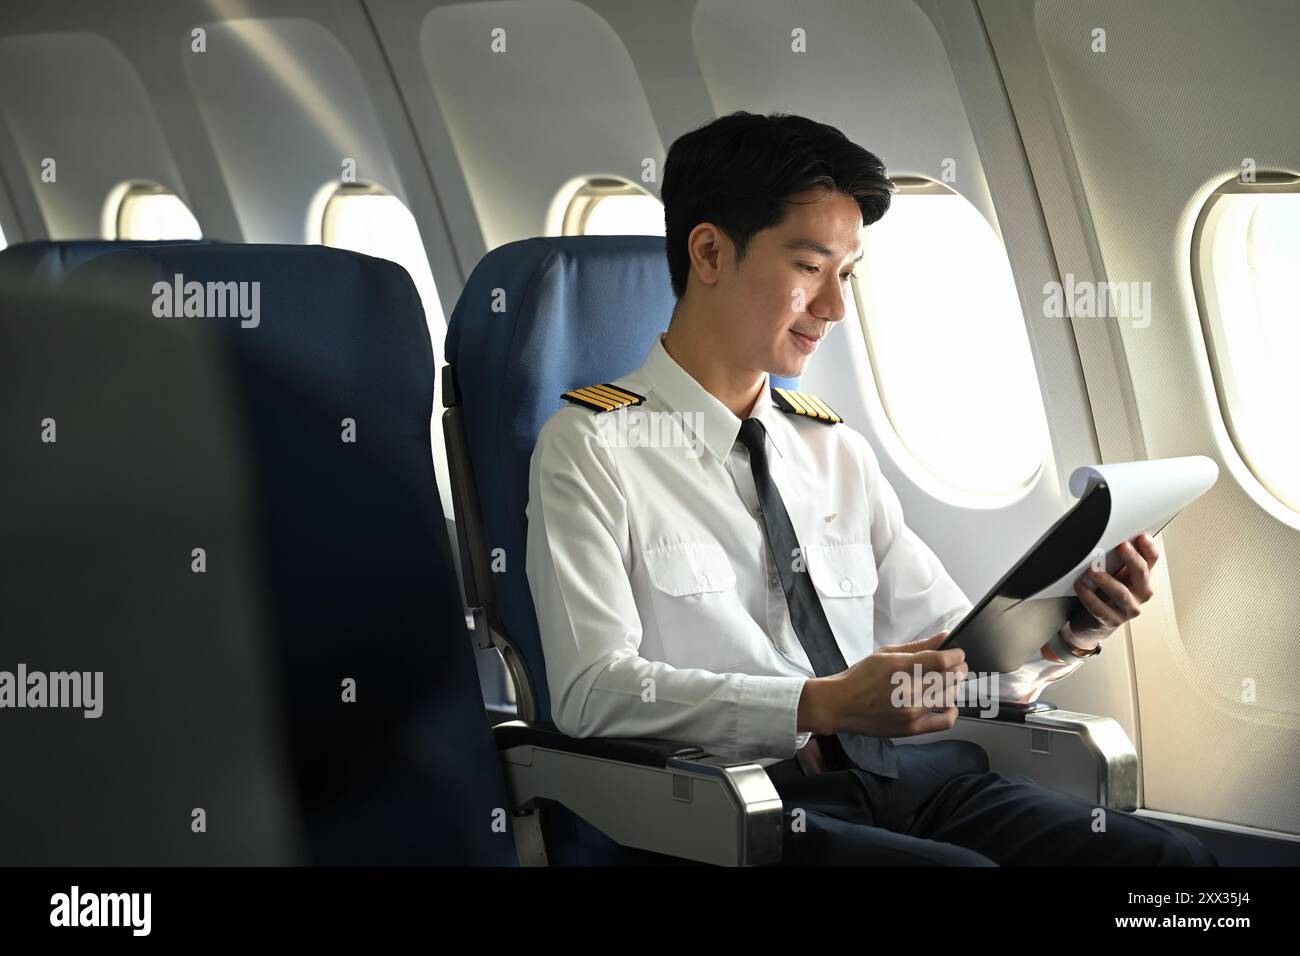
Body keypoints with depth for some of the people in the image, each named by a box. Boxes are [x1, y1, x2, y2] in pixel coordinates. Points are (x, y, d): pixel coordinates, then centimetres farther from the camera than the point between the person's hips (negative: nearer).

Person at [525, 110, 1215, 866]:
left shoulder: (837, 450, 20)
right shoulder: (592, 448, 1)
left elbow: (956, 654, 17)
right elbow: (593, 690, -12)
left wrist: (1067, 634, -5)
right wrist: (822, 705, -22)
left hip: (910, 775, 6)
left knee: (1170, 858, -18)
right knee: (969, 868, -34)